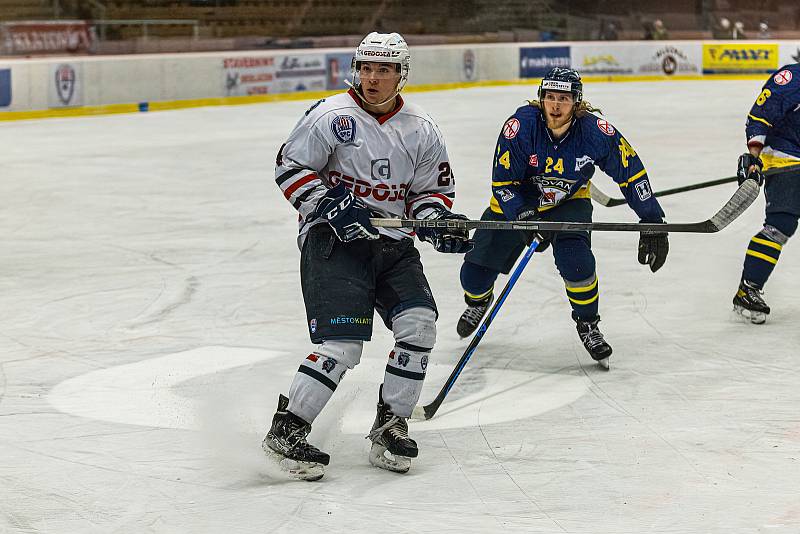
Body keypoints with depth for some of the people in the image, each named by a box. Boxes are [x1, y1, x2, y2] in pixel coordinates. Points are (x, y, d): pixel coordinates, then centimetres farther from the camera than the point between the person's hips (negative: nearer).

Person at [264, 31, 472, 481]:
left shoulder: (422, 131, 7)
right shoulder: (332, 116, -7)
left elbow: (431, 190, 14)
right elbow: (291, 167, -6)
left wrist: (438, 222, -7)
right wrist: (330, 207, -18)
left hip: (394, 244, 5)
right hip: (333, 240, -5)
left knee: (419, 324, -13)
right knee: (342, 344, -17)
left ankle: (390, 425, 3)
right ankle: (285, 431, -6)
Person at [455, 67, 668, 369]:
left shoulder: (595, 131, -27)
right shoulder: (521, 125, -29)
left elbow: (631, 171, -17)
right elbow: (503, 182, -23)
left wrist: (653, 221, -18)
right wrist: (525, 220, -36)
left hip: (569, 202, 0)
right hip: (516, 201, 0)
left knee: (576, 261, -26)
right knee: (475, 272, -1)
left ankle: (587, 324, 2)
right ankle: (478, 301, 38)